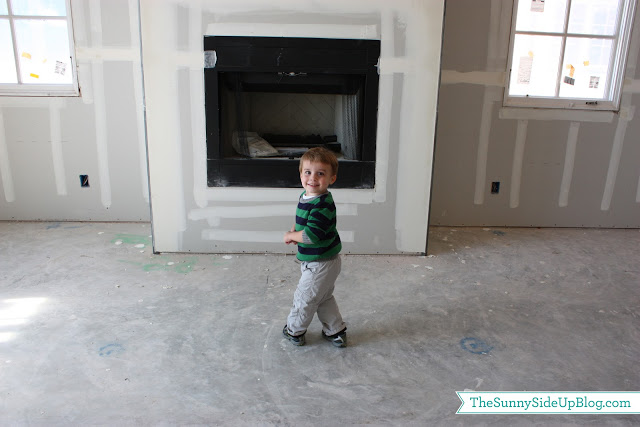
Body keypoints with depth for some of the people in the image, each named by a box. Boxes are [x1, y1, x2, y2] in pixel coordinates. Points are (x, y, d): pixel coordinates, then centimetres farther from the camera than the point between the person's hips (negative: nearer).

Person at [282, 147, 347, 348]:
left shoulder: (322, 205, -28)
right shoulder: (306, 196, 3)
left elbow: (312, 235, -34)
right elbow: (303, 220, 21)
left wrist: (290, 236, -18)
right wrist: (295, 231, 1)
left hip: (320, 265, -10)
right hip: (321, 262, 10)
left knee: (304, 297, 10)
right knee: (324, 298, 23)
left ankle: (294, 331, 32)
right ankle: (336, 332, 37)